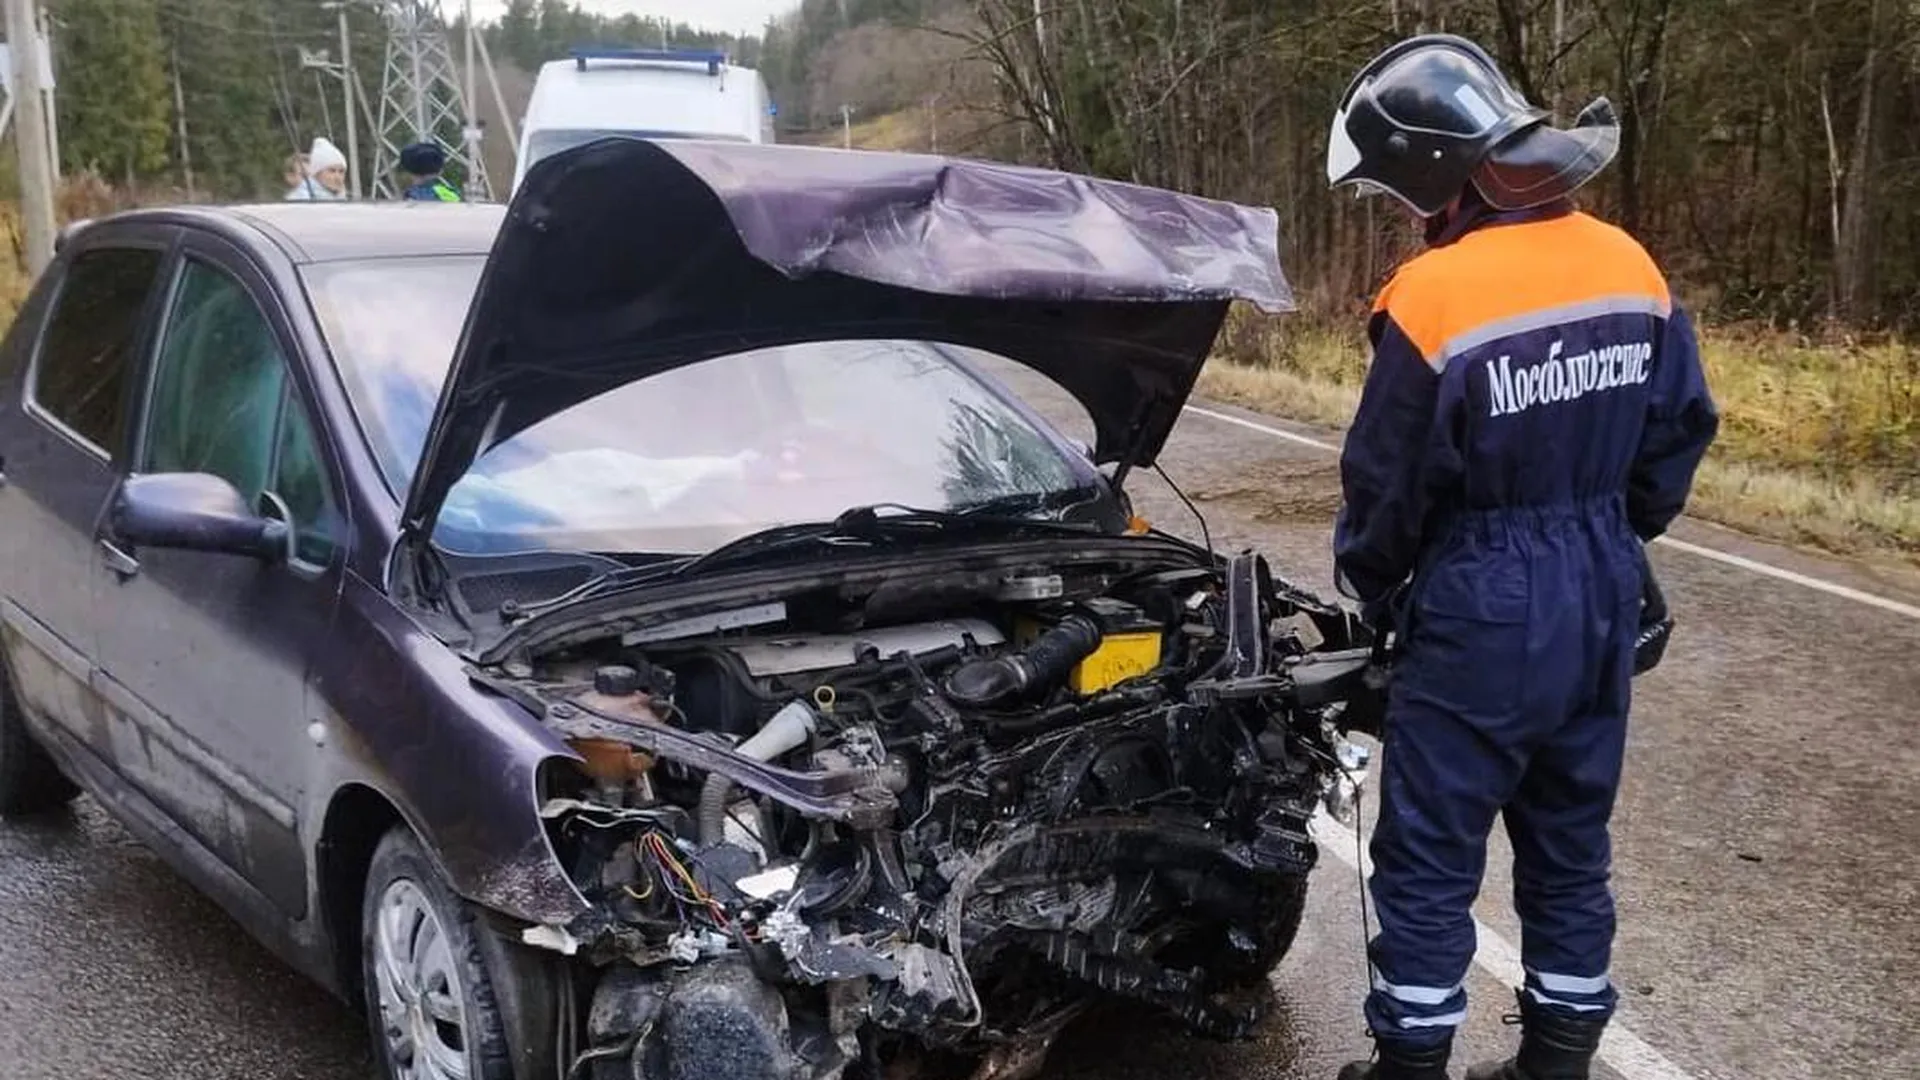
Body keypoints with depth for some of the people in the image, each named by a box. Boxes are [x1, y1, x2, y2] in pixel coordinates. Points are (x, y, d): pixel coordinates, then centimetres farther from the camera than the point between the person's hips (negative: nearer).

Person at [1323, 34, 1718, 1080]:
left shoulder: (1432, 299, -20)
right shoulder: (1630, 268, 1)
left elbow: (1386, 488, -12)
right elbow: (1682, 429, 10)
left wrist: (1374, 593, 7)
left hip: (1480, 614, -7)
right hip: (1602, 602, 7)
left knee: (1429, 859, 7)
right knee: (1571, 845, 18)